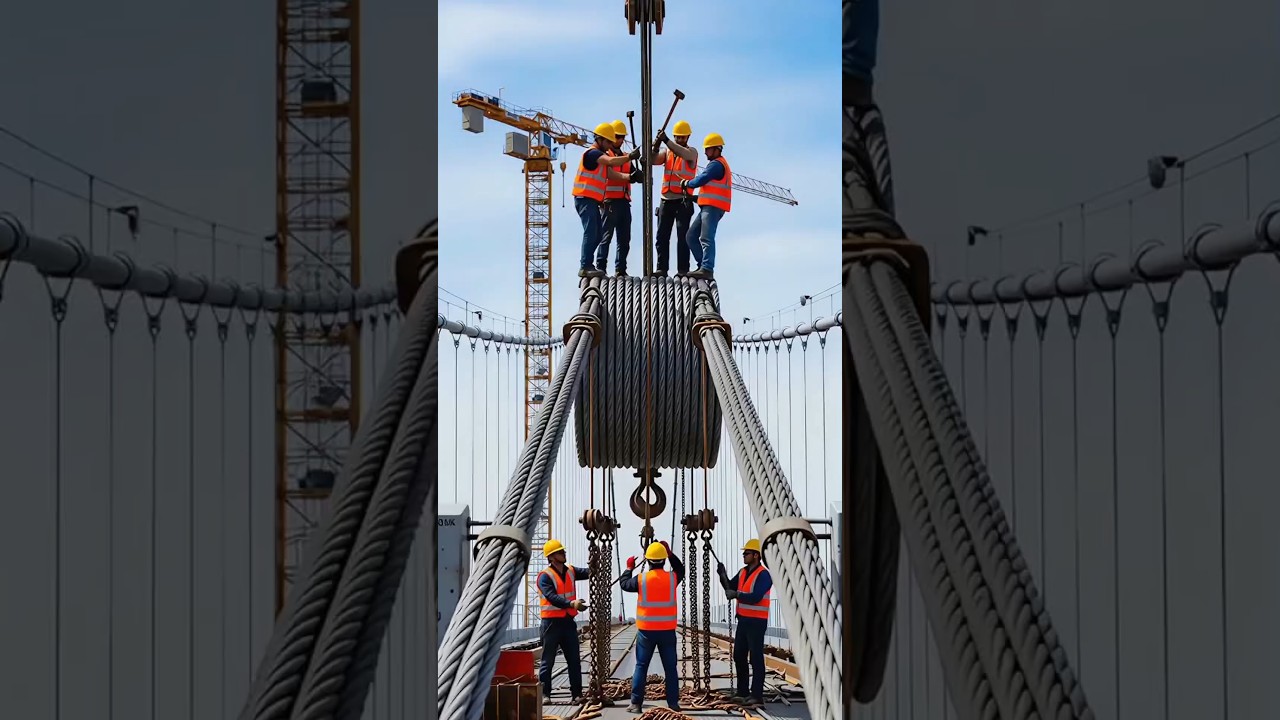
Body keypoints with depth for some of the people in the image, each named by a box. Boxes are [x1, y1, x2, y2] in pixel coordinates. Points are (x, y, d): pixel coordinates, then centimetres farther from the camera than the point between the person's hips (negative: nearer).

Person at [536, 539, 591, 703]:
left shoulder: (571, 572, 10)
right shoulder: (545, 576, -11)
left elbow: (588, 572, -1)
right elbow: (552, 597, -24)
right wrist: (572, 604, -36)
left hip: (568, 621, 6)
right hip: (552, 622, -6)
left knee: (574, 660, 7)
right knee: (547, 660, 0)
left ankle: (577, 693, 12)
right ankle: (544, 694, 5)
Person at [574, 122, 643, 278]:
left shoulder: (600, 156, 21)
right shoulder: (592, 153, -10)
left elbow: (610, 173, 8)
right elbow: (612, 162, -27)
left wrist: (629, 177, -7)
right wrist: (630, 156, -20)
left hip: (592, 201, 10)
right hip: (585, 199, -10)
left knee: (597, 235, 11)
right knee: (591, 232, -15)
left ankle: (586, 265, 16)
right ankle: (586, 267, -17)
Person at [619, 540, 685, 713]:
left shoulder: (641, 579, -9)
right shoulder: (672, 578, -5)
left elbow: (625, 584, 11)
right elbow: (680, 569, 19)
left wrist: (629, 568, 26)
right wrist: (670, 553, 23)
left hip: (646, 630, -1)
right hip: (667, 630, 1)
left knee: (641, 666, 7)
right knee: (670, 667, 7)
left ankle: (636, 704, 5)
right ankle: (673, 703, 8)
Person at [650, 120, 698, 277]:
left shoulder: (692, 152, 3)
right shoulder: (667, 151, 15)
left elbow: (685, 154, -21)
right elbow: (653, 161, -2)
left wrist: (666, 141, -31)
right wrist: (656, 146, -21)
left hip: (683, 200, -5)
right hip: (666, 199, 5)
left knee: (682, 236, -7)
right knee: (661, 236, 2)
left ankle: (682, 271, -9)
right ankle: (661, 269, 5)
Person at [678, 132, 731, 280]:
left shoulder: (716, 164, -8)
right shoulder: (719, 164, 26)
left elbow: (701, 180, -15)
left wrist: (687, 184, 3)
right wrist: (698, 197, 16)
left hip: (713, 207, -11)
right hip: (708, 207, 11)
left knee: (706, 238, -19)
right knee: (691, 236, 10)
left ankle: (707, 269, -27)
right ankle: (703, 265, 9)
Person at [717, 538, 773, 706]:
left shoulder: (763, 575, -14)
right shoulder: (743, 572, 11)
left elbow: (755, 597, -23)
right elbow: (730, 588, 10)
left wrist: (736, 594, -20)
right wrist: (723, 576, -4)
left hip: (756, 621, -9)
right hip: (743, 619, 9)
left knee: (756, 658, -7)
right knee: (739, 656, 14)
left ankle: (757, 695, -4)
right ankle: (742, 691, 25)